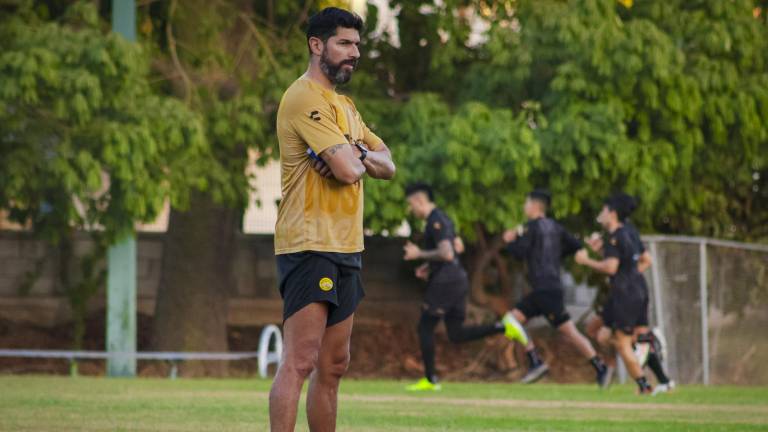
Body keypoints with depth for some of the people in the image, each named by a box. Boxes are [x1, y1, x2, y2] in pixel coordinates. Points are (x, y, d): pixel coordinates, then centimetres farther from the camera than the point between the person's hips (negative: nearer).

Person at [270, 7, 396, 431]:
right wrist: (356, 158, 3)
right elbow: (348, 170, -21)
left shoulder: (344, 105, 20)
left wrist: (355, 155, -7)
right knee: (300, 362, -15)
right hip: (310, 246, -10)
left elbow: (386, 164, 15)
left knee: (333, 365, 11)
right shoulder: (306, 97, -12)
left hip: (345, 249, 10)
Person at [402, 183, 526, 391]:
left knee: (425, 328, 1)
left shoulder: (435, 221, -14)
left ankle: (430, 380, 4)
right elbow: (458, 246, 29)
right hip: (459, 278, 10)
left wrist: (419, 254, -14)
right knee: (457, 334, 9)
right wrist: (430, 266, 23)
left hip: (445, 281, -10)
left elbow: (447, 254, -25)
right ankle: (504, 328, -5)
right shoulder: (443, 218, 18)